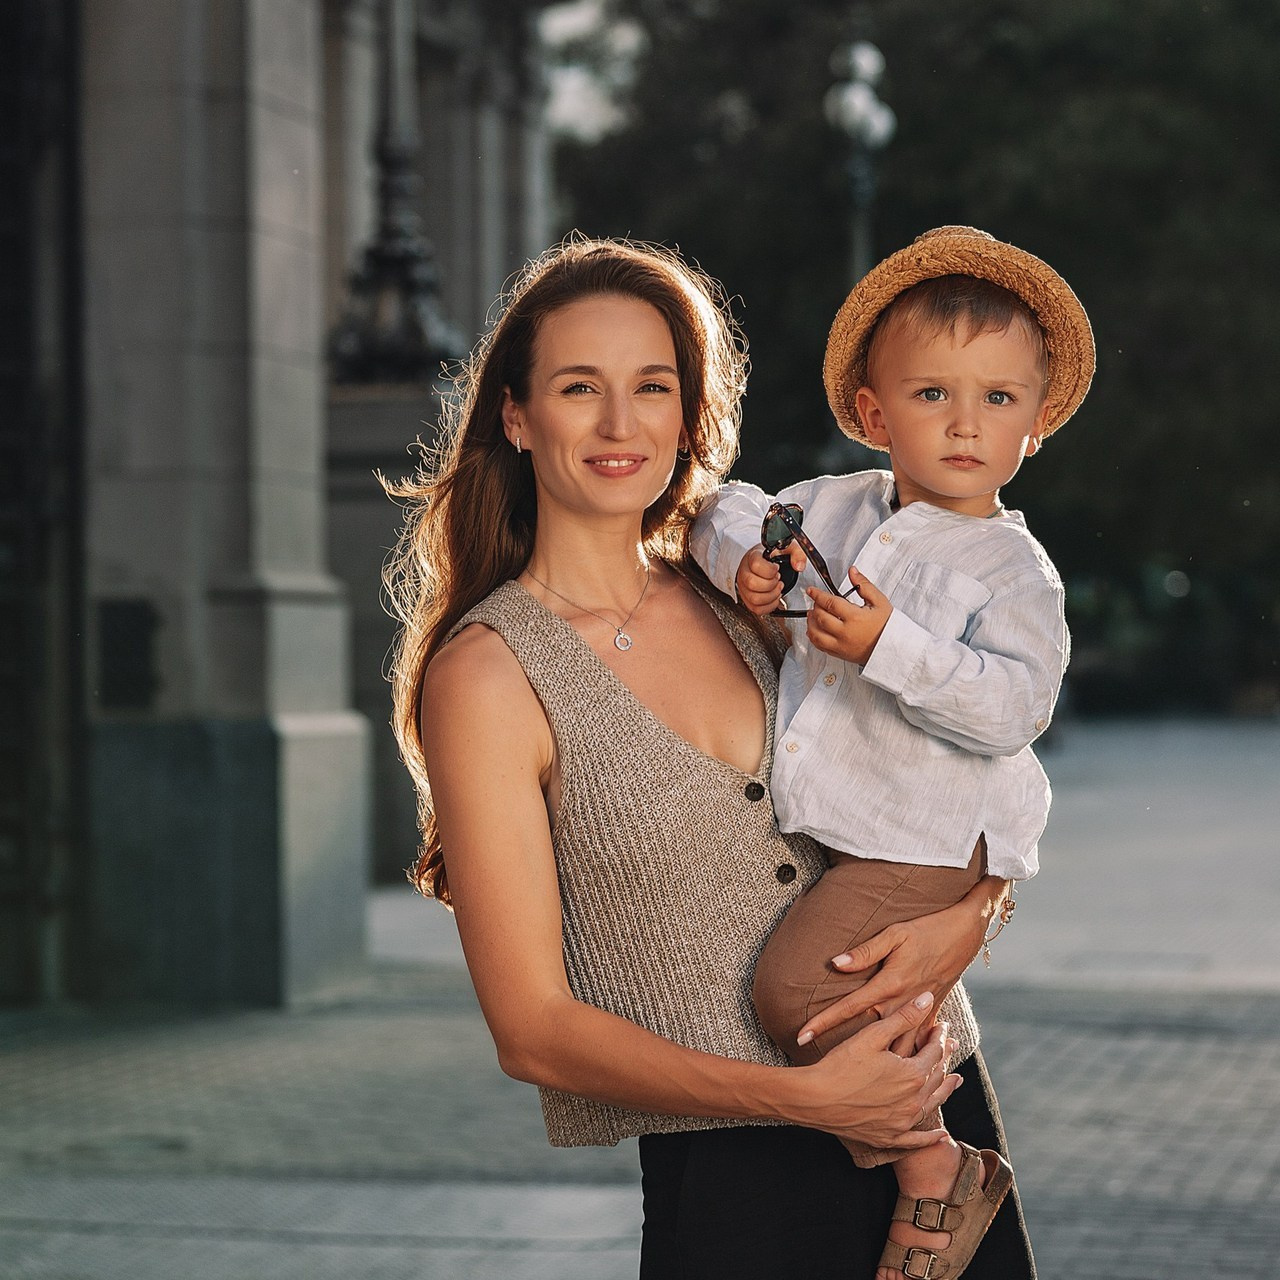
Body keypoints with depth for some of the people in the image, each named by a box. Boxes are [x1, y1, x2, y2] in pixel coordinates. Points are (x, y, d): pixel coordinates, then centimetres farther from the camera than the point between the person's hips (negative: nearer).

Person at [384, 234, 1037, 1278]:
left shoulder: (744, 601, 5)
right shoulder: (488, 674, -9)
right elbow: (534, 1031, -11)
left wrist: (968, 917, -8)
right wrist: (801, 1095, -20)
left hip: (940, 1101, 5)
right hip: (738, 1181, -4)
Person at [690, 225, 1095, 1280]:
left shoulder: (1013, 571, -12)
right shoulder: (838, 506, 7)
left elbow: (1015, 705, -24)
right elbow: (733, 515, 20)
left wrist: (888, 646, -31)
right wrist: (748, 560, -3)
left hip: (925, 837, -8)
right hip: (823, 820, 8)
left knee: (798, 982, -19)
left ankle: (936, 1169, -3)